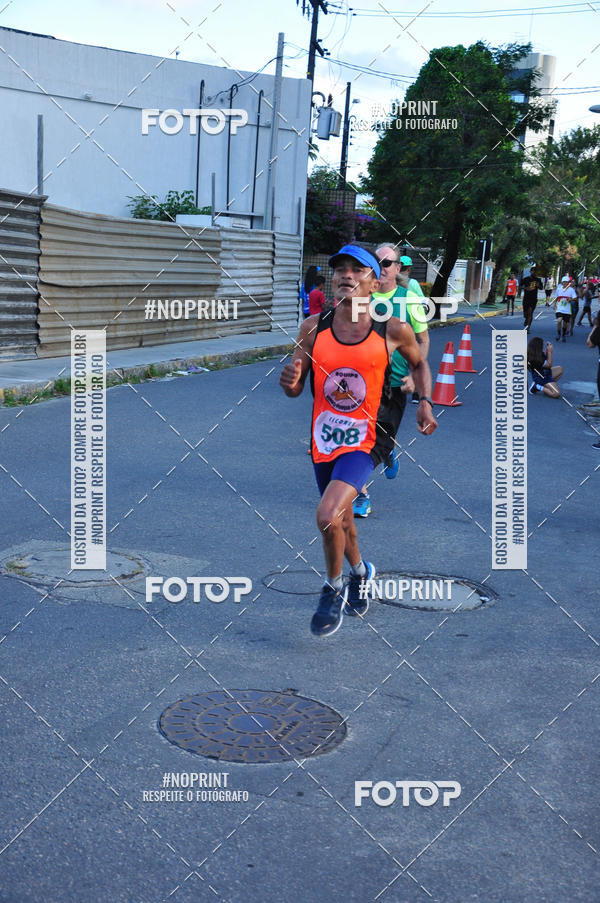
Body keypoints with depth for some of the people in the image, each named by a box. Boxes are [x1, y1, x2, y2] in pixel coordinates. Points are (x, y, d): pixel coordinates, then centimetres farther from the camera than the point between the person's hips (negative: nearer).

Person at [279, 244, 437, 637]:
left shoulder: (393, 331, -9)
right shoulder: (314, 327, -4)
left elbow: (419, 363, 13)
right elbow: (296, 388, 1)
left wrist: (426, 401, 0)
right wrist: (290, 381, -21)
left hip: (365, 441, -4)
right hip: (324, 439, 4)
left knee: (328, 516, -22)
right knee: (340, 518, 20)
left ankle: (334, 589, 6)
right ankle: (360, 571, 52)